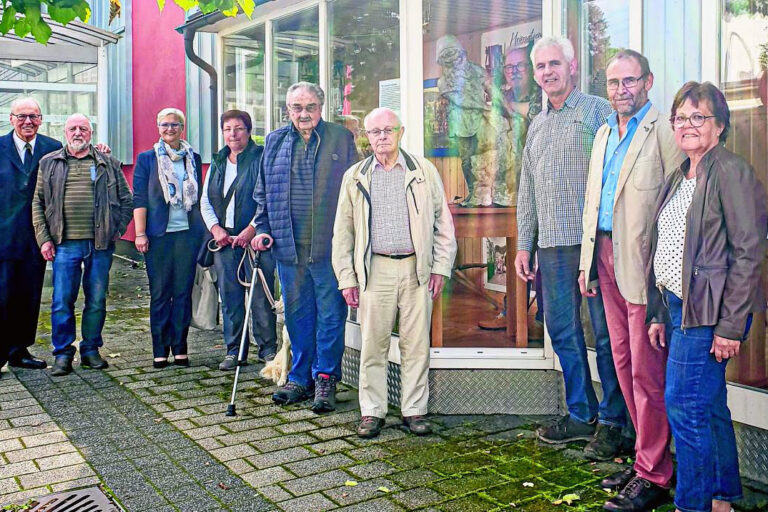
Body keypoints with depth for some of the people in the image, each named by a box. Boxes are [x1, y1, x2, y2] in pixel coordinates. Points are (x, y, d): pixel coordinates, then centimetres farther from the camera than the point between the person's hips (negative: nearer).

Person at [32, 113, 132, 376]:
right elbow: (37, 203, 8)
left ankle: (91, 350, 19)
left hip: (100, 245, 1)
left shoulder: (108, 164, 9)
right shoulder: (49, 163, 10)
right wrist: (44, 239, 0)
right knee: (62, 301, 0)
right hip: (65, 245, 0)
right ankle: (63, 354, 12)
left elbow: (127, 200, 12)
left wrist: (116, 230, 3)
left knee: (97, 300, 6)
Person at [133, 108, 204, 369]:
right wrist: (140, 234, -7)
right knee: (160, 293, 1)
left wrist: (202, 230, 12)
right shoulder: (147, 158, 6)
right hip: (159, 234, -2)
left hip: (188, 232, 2)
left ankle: (180, 348, 10)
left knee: (183, 291, 3)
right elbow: (139, 198, 1)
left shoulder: (193, 158, 13)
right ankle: (160, 351, 8)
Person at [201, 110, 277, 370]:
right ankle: (234, 350, 16)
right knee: (229, 297, 7)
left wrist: (252, 229, -15)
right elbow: (205, 200, 16)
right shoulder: (217, 163, 17)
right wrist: (216, 228, 0)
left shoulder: (262, 158, -2)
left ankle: (268, 348, 9)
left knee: (261, 296, -3)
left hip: (255, 238, -5)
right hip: (224, 240, 5)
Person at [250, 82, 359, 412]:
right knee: (297, 314, 12)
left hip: (330, 247, -3)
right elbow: (263, 194, 17)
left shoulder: (341, 139, 3)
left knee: (330, 315, 2)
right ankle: (300, 378, 24)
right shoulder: (275, 143, 12)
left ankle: (326, 379, 15)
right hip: (288, 247, 4)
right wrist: (263, 230, 4)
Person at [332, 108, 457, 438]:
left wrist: (441, 268, 1)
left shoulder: (424, 171, 8)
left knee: (417, 345, 3)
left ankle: (414, 411, 15)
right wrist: (346, 278, 3)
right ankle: (372, 412, 15)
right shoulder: (355, 177, 9)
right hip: (375, 270, 0)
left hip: (417, 269, 0)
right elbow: (343, 231, 10)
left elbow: (443, 222, 8)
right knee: (373, 345, 2)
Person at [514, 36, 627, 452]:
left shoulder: (598, 111, 1)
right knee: (562, 331, 10)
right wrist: (523, 244, 16)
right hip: (552, 246, 7)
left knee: (606, 332, -1)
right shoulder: (536, 125, 20)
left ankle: (613, 420, 11)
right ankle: (581, 415, 22)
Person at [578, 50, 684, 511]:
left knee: (647, 371, -3)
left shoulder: (664, 131, -8)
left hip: (643, 263, -8)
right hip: (606, 258, 8)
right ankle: (645, 455, 27)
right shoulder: (604, 135, 18)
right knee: (625, 364, 13)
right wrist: (588, 261, 16)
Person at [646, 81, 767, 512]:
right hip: (680, 309, 9)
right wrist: (659, 314, 14)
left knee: (684, 407, -7)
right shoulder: (679, 178, 16)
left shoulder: (733, 173, -10)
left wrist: (730, 326, -19)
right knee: (710, 408, 16)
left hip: (708, 314, -8)